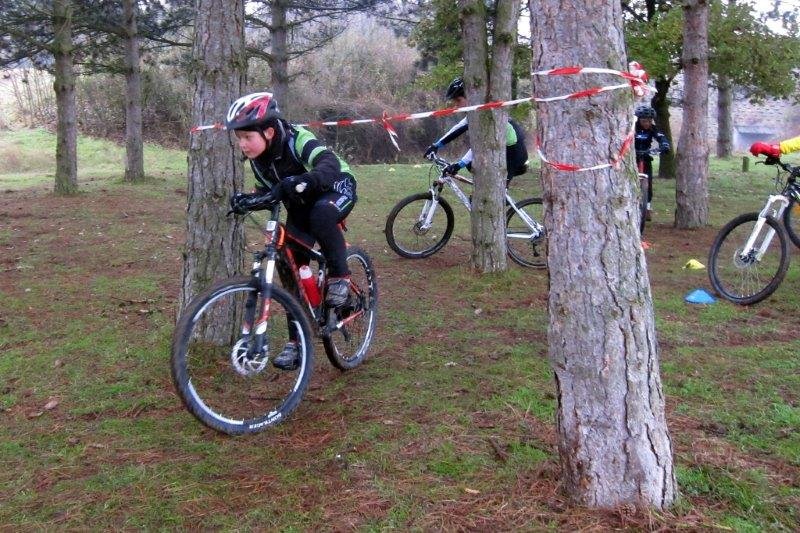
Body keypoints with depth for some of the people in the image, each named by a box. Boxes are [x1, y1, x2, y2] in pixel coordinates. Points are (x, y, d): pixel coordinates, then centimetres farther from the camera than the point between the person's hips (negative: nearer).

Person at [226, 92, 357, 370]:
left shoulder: (298, 141, -32)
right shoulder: (258, 159, -11)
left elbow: (330, 167, -48)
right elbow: (267, 194, 0)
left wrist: (299, 182, -65)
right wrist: (246, 201, -21)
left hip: (336, 190, -6)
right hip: (300, 206, 6)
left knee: (321, 213, -42)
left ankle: (339, 277, -19)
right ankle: (297, 342, 3)